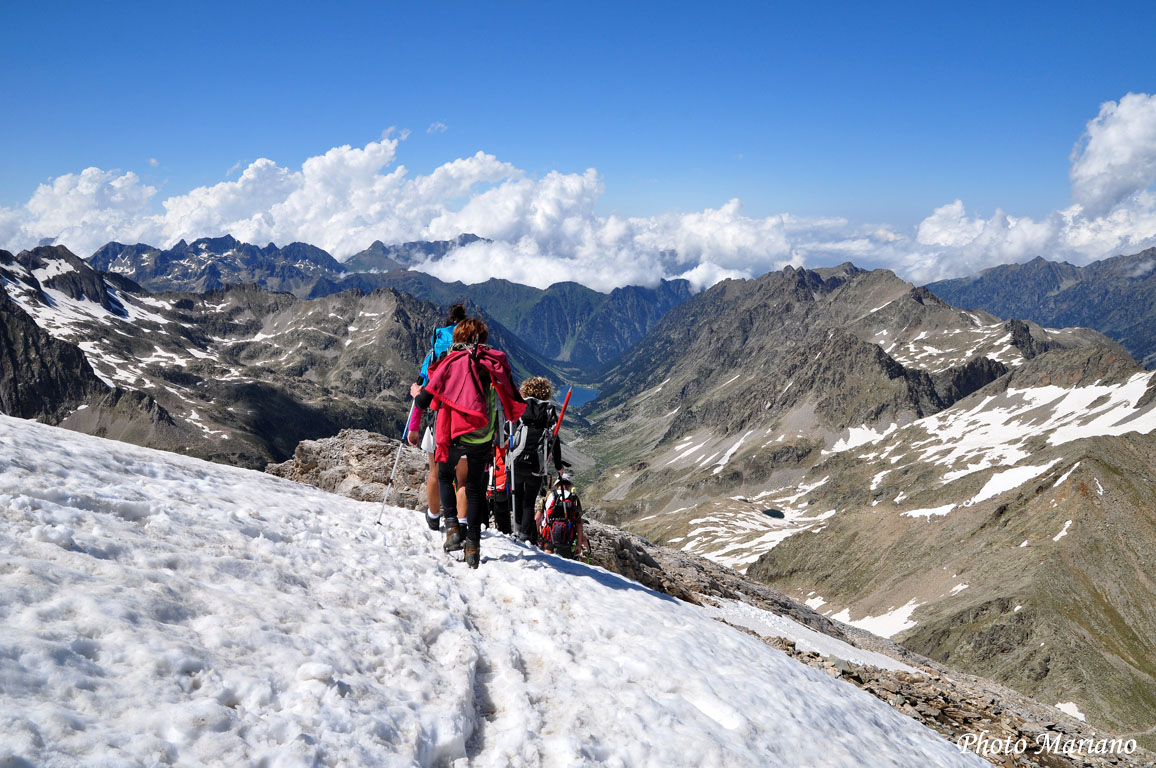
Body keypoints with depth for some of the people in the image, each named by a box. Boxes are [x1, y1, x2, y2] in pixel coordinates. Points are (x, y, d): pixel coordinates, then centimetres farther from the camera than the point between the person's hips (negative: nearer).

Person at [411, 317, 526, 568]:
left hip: (455, 434, -2)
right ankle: (473, 544, 11)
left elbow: (425, 400, -4)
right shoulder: (496, 362, 5)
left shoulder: (453, 362, -3)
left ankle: (452, 528, 5)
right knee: (475, 487, 14)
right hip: (483, 437, 3)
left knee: (444, 477, 21)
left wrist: (417, 393, 19)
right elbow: (514, 403, 8)